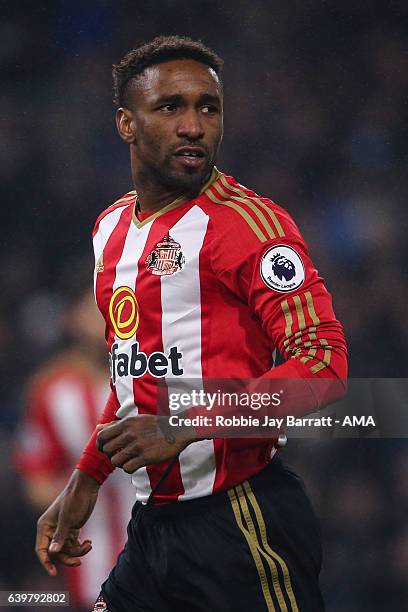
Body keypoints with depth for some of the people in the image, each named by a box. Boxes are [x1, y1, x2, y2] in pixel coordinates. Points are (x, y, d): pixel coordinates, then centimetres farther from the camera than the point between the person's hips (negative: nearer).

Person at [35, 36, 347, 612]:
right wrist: (85, 481, 23)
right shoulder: (111, 227, 14)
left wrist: (183, 428, -24)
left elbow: (324, 362, -20)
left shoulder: (248, 221, -12)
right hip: (151, 519, 7)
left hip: (238, 521, -7)